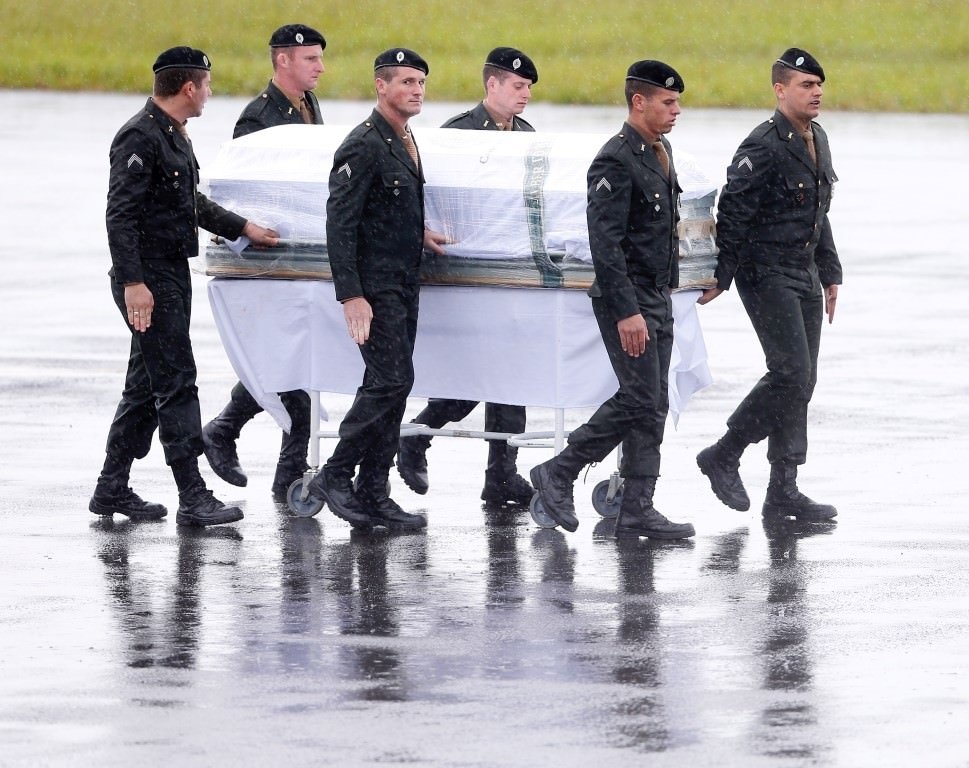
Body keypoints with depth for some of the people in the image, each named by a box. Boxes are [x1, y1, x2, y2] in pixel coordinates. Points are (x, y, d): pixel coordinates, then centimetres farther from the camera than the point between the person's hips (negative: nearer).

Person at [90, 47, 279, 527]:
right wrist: (132, 283, -27)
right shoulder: (140, 138, -16)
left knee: (146, 386, 13)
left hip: (173, 275, 10)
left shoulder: (174, 136, 16)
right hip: (148, 279, -10)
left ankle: (112, 488, 19)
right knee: (175, 383, -10)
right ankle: (193, 498, -11)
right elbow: (120, 216, -21)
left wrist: (242, 229, 30)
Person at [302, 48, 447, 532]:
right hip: (375, 287, -9)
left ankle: (372, 494, 11)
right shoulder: (364, 146, -15)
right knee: (391, 380, -14)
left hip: (404, 284, 9)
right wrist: (350, 295, -22)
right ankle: (335, 476, -5)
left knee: (388, 385, 8)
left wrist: (417, 234, 13)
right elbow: (340, 221, -19)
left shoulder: (405, 141, 15)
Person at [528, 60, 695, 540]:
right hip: (626, 300, -9)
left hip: (657, 297, 9)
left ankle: (637, 510, 8)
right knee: (641, 400, -11)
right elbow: (605, 242, -22)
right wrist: (626, 311, -25)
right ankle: (559, 474, 0)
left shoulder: (661, 151, 13)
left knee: (650, 404, 7)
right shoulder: (616, 161, -17)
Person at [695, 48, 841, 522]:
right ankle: (724, 456, -1)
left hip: (804, 276, 9)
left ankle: (783, 489, 9)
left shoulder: (818, 140, 13)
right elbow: (732, 215, -17)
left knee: (801, 381, 6)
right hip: (766, 275, -9)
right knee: (791, 373, -15)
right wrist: (718, 278, -19)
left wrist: (829, 273, 22)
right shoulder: (763, 148, -16)